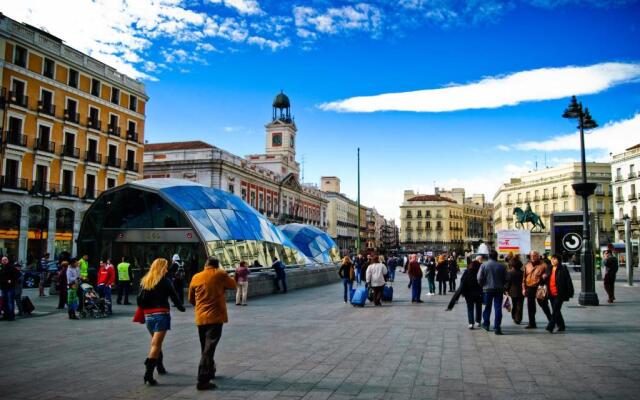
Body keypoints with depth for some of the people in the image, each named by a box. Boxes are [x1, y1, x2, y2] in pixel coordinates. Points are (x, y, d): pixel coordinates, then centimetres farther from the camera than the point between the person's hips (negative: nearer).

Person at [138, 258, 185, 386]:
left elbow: (140, 299, 2)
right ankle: (148, 374, -15)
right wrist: (182, 308, 14)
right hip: (161, 314, -6)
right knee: (156, 344, -7)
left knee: (156, 342, 22)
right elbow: (174, 297, -2)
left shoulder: (144, 281, 8)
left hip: (148, 316, 6)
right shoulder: (165, 281, -5)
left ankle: (160, 367, 35)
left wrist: (144, 310, 14)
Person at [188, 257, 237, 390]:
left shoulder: (195, 277, 7)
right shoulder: (220, 274, -4)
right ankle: (202, 381, -9)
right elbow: (233, 285, 10)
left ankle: (209, 372, 34)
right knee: (209, 348, -5)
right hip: (215, 317, -5)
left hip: (200, 318, 5)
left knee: (205, 348, 20)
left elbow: (191, 299, 15)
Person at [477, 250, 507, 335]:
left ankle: (486, 324, 26)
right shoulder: (501, 266, -3)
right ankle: (497, 328, -2)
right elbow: (506, 278, 2)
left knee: (487, 307, 16)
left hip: (487, 289, 0)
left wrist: (483, 285, 9)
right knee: (498, 308, 1)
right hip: (499, 289, 0)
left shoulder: (484, 265, -7)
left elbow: (479, 278, -9)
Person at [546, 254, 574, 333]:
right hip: (551, 294, 7)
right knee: (556, 311, 14)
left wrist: (570, 293, -11)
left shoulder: (563, 269, -8)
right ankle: (561, 326, 27)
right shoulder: (549, 269, 10)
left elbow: (568, 281, -9)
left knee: (555, 310, -10)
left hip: (559, 294, -7)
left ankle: (550, 327, -13)